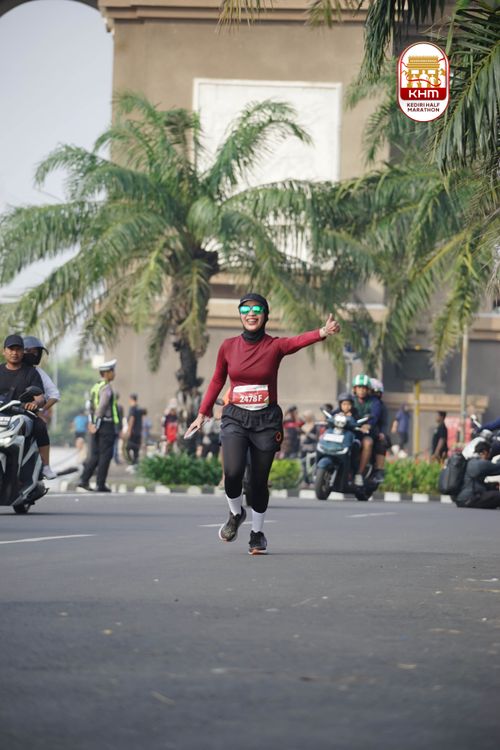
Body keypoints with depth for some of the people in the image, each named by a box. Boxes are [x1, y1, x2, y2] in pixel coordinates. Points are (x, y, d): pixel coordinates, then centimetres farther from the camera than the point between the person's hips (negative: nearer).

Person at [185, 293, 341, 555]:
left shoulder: (274, 346, -5)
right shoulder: (228, 347, 1)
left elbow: (300, 340, -26)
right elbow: (217, 381, 14)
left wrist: (322, 332, -46)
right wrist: (202, 413, 14)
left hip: (266, 419, -1)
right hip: (235, 417, 1)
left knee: (259, 481, 3)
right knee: (233, 471, -20)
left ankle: (257, 534, 25)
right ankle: (236, 514, 11)